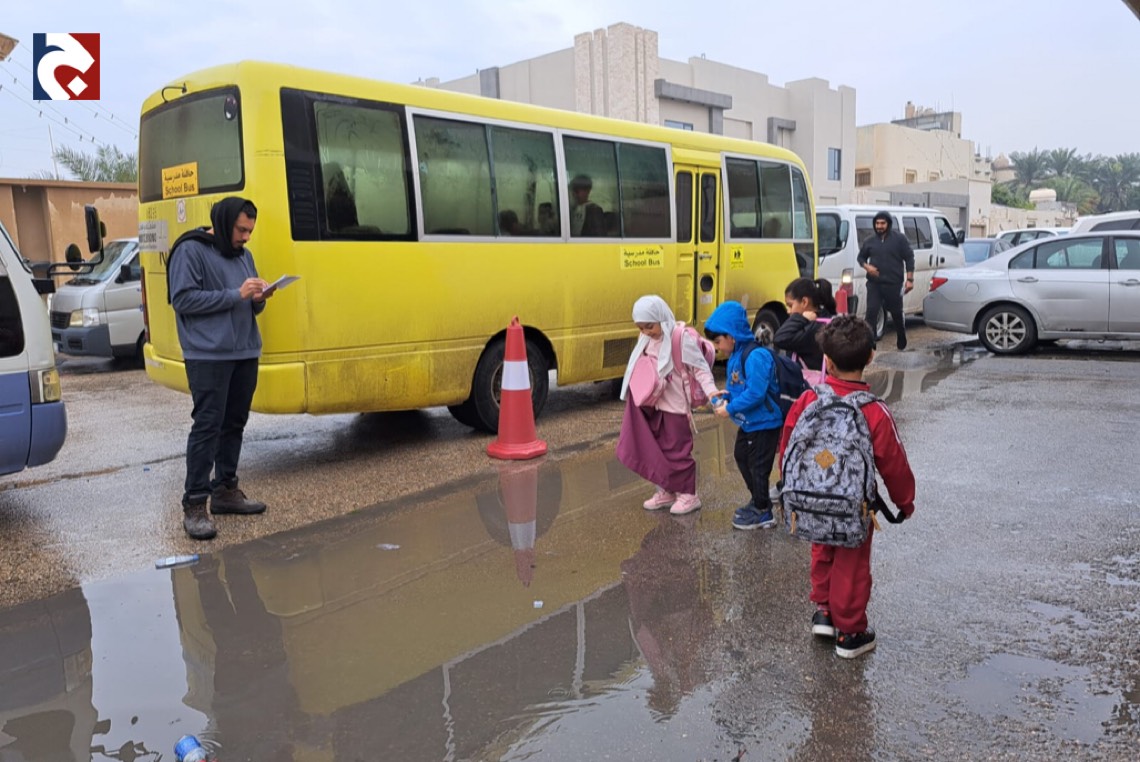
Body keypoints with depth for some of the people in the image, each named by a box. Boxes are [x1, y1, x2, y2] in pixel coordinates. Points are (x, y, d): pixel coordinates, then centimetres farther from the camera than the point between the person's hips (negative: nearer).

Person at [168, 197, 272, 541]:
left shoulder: (244, 255, 16)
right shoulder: (190, 251, -6)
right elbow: (183, 299, -14)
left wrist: (258, 299, -4)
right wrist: (235, 295, -17)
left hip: (245, 354, 7)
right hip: (208, 356, -7)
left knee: (234, 423, 12)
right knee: (207, 426, -9)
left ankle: (225, 489, 24)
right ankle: (194, 504, -5)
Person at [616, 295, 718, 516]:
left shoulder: (682, 338, -17)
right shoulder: (647, 340, 4)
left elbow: (700, 369, -16)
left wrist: (711, 391, -29)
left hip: (676, 405, -7)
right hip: (653, 404, 7)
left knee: (677, 451, 2)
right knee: (655, 449, 13)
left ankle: (688, 495, 18)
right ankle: (666, 491, 29)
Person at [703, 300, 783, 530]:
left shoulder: (755, 356, -26)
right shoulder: (736, 356, 4)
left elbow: (755, 393, -31)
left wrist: (730, 409, -24)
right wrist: (725, 395, -6)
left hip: (764, 422, -10)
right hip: (748, 422, 10)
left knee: (758, 466, 2)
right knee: (741, 456, 22)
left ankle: (762, 513, 18)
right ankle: (758, 499, 39)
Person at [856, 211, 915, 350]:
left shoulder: (899, 239, -2)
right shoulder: (870, 241, 7)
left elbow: (909, 259, -2)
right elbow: (860, 257, 19)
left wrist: (909, 279, -8)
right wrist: (867, 266, -4)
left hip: (893, 284, -2)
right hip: (874, 283, 2)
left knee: (897, 313, 13)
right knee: (871, 312, -9)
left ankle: (902, 339, 35)